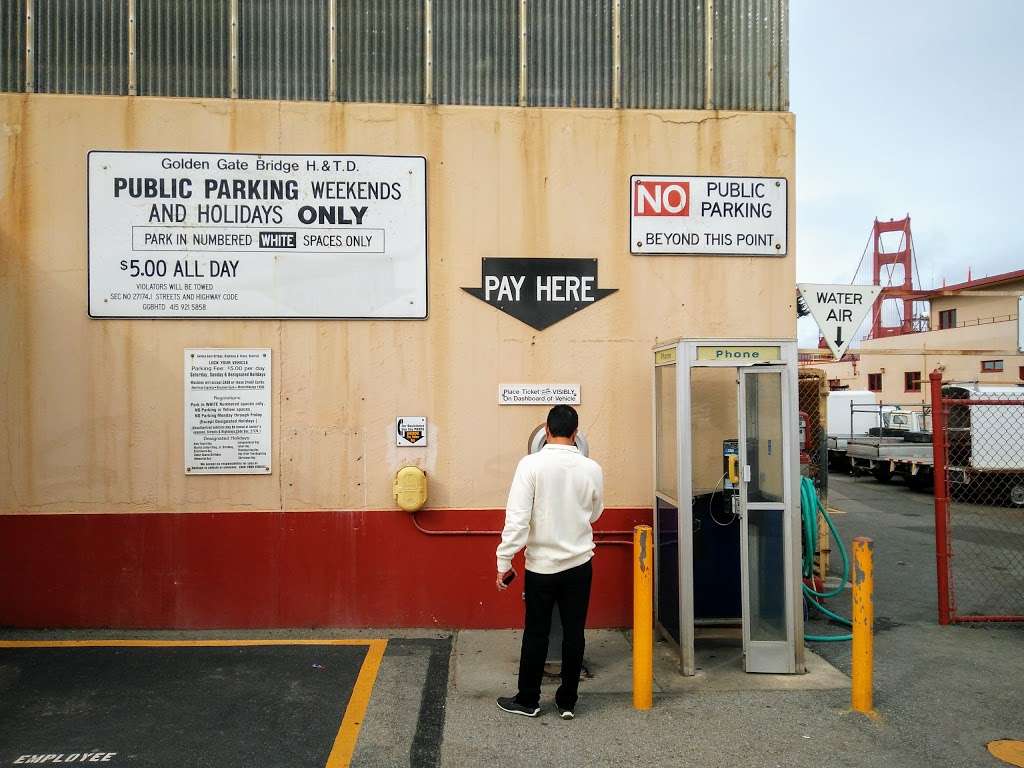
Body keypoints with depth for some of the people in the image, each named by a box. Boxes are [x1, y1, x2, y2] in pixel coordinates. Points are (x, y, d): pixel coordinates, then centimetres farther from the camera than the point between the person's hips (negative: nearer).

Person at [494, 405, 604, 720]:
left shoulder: (531, 464, -14)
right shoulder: (592, 468, -5)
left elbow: (516, 518, -18)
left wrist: (504, 562, -11)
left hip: (541, 565, -2)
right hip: (578, 564, 2)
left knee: (536, 634, 11)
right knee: (573, 634, 12)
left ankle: (527, 700, 24)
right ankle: (567, 702, 23)